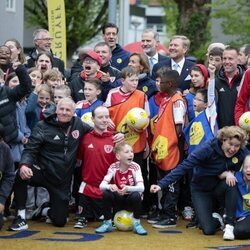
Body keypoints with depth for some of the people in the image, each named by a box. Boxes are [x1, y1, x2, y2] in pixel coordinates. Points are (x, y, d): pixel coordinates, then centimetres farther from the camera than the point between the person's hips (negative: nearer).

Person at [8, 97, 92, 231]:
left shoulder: (78, 124, 2)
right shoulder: (43, 126, -9)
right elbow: (30, 150, -15)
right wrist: (24, 165, -36)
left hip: (63, 180, 3)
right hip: (43, 172, -3)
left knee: (60, 221, 2)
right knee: (21, 175, -37)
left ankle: (44, 210, 40)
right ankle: (21, 217, -21)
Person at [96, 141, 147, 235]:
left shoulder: (135, 167, -15)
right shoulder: (113, 167, -11)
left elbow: (141, 187, -25)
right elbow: (102, 185, -20)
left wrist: (128, 188, -44)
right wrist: (110, 186, -43)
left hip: (131, 200, -1)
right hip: (118, 201, 1)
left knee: (136, 195, -33)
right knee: (106, 193, -27)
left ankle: (137, 224, -12)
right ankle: (107, 223, -9)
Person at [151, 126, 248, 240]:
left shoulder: (242, 153, -20)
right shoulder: (208, 148, -30)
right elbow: (184, 166, -32)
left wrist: (229, 173, -30)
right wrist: (162, 184, -39)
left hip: (219, 188, 2)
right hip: (201, 190, -2)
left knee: (231, 184, -34)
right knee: (208, 230, -14)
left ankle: (229, 225, -19)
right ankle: (216, 219, 24)